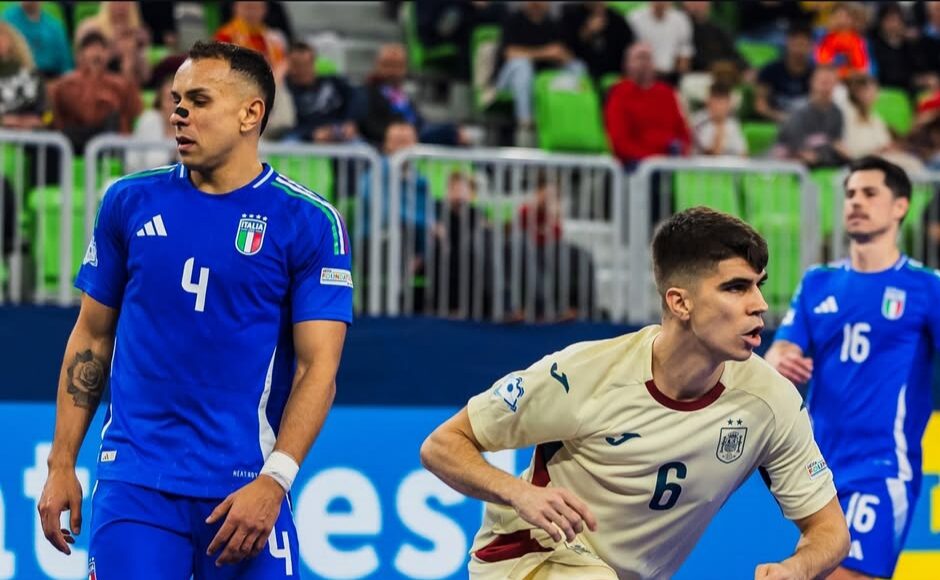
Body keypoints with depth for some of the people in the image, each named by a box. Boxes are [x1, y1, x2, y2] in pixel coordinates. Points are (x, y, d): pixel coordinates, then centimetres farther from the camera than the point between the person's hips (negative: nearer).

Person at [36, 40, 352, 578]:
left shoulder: (310, 222, -2)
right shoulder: (130, 202, 7)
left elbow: (318, 368, -6)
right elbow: (92, 337, 13)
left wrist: (273, 482, -17)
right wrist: (62, 464, 7)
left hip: (245, 491, -1)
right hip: (133, 483, 2)